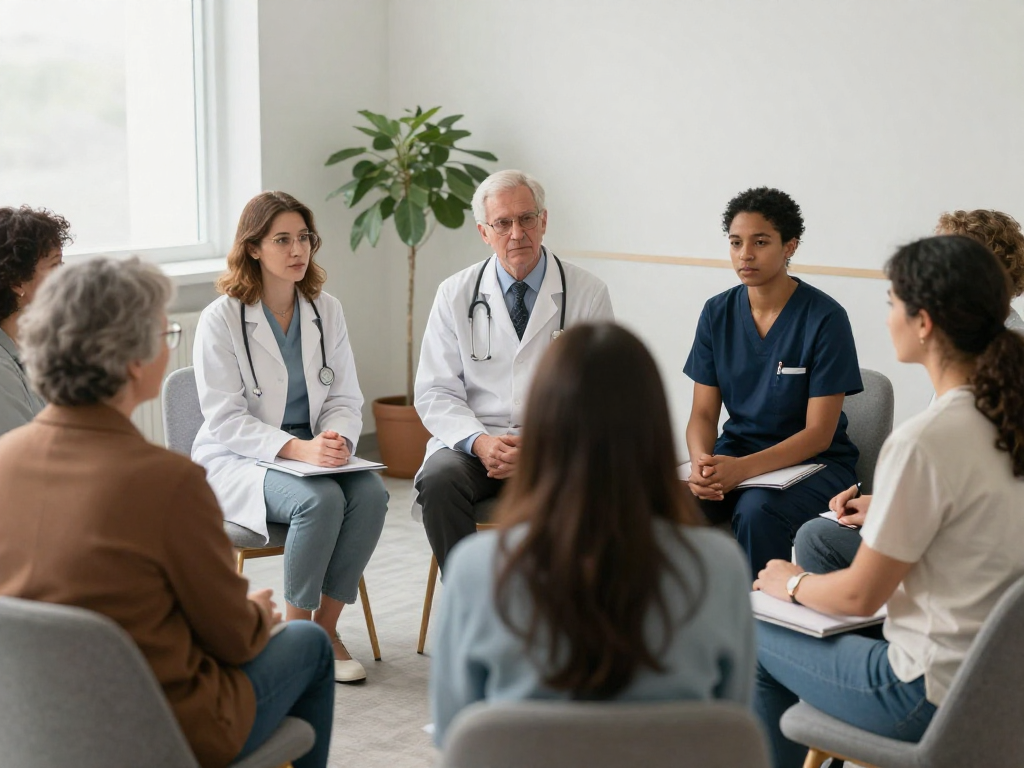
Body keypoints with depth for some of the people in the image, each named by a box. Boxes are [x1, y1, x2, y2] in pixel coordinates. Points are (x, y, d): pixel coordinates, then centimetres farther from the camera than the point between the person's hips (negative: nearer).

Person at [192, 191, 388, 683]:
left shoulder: (326, 312, 6)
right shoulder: (221, 319, -9)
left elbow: (346, 399, 7)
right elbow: (225, 419, -14)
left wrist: (337, 440, -17)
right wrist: (297, 449, -27)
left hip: (312, 453, 5)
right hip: (236, 459, -5)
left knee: (370, 492, -26)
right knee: (320, 500, -33)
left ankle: (326, 626, -11)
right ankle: (295, 627, -13)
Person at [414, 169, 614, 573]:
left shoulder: (588, 294, 3)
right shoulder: (455, 294, 6)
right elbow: (436, 392, 3)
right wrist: (480, 442, -17)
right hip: (474, 442, 1)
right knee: (439, 479, -30)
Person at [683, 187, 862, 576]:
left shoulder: (825, 318, -11)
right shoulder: (717, 313, 3)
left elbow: (819, 434, -14)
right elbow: (703, 414, 2)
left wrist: (742, 469, -28)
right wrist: (701, 462, -21)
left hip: (813, 463, -4)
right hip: (735, 452, 4)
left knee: (756, 511, -35)